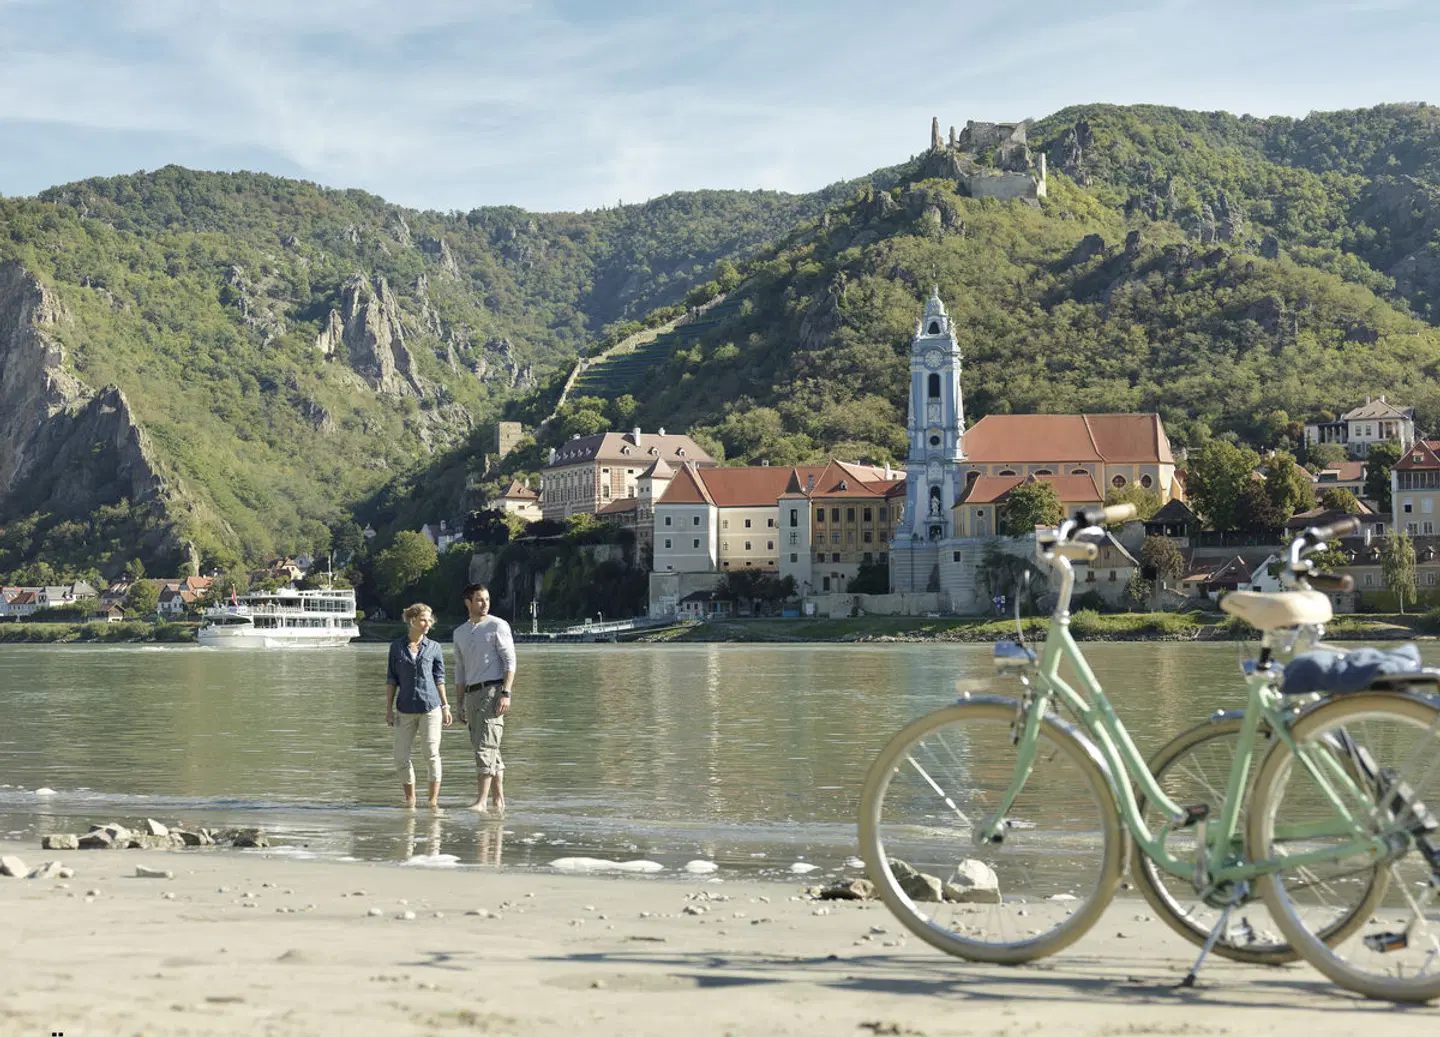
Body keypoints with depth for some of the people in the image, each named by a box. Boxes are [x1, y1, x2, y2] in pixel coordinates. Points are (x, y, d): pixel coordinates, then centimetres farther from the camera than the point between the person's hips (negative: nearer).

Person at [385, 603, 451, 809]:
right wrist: (388, 708, 3)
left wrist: (445, 707, 5)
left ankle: (434, 799, 5)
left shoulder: (434, 647, 3)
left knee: (431, 754, -3)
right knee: (401, 757, 2)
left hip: (430, 707, -1)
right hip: (405, 709, 1)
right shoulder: (397, 646, 4)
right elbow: (391, 679, 7)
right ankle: (410, 798, 18)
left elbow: (439, 678, 8)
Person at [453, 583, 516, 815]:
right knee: (486, 749, 9)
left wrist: (506, 693, -17)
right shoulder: (459, 633, 16)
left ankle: (482, 801, -20)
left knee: (485, 746, -15)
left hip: (493, 691, -6)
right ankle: (500, 800, 16)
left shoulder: (498, 626, -1)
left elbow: (510, 661, -7)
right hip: (471, 694, 6)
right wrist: (461, 704, 17)